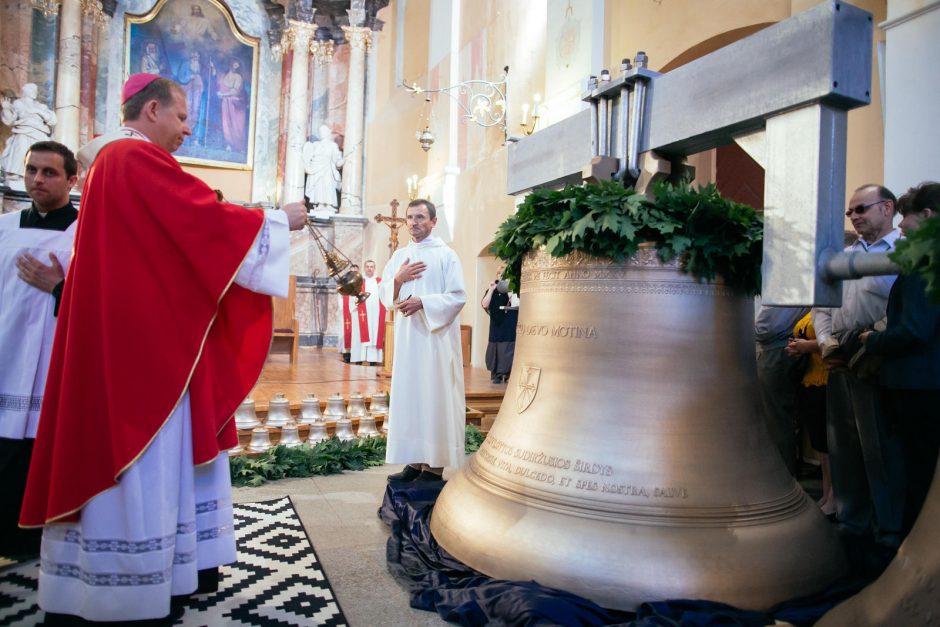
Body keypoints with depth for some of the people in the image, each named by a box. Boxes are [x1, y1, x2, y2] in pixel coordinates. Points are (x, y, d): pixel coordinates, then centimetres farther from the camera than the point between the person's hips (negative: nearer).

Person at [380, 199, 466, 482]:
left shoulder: (446, 255, -3)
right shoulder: (399, 255, 14)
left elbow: (458, 297, -9)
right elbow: (384, 294, 12)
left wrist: (422, 302, -18)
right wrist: (398, 279, -7)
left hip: (436, 336, -6)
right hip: (407, 336, 6)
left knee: (435, 396, -3)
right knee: (408, 394, 6)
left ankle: (435, 464, 3)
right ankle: (415, 461, 14)